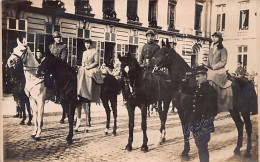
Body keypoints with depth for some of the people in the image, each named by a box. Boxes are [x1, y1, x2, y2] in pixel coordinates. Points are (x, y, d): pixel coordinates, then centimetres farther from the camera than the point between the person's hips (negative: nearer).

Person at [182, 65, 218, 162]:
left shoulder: (210, 90, -14)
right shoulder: (196, 89, 10)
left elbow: (212, 109, -17)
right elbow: (185, 90, 27)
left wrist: (206, 125, -21)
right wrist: (185, 80, 11)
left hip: (204, 124, -8)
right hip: (195, 122, 8)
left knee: (202, 147, -3)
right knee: (199, 145, 18)